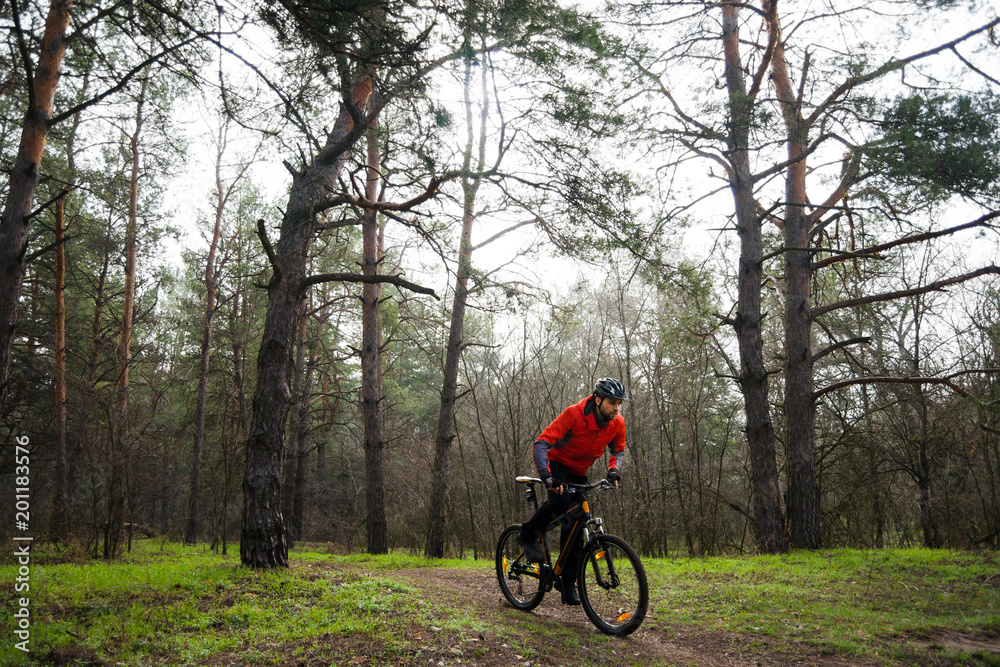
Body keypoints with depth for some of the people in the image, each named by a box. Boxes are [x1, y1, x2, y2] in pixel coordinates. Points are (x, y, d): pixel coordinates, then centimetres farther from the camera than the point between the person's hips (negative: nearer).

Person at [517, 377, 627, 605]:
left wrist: (613, 471, -14)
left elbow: (617, 451, 8)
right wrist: (546, 475, -45)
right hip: (557, 463, -5)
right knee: (560, 500, -34)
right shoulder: (574, 414, -29)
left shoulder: (617, 424, -14)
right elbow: (541, 443, -32)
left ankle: (567, 581, 11)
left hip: (579, 472, 5)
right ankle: (528, 535, -8)